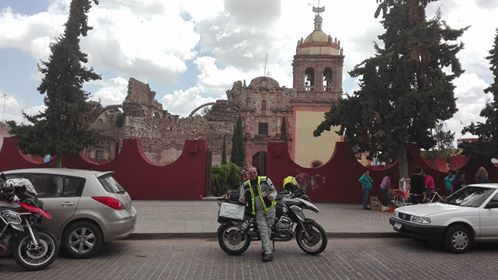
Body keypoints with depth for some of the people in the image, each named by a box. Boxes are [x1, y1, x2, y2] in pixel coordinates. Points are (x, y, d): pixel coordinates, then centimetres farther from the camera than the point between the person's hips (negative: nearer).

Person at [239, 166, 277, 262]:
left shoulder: (265, 180, 0)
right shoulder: (245, 185, 6)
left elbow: (274, 190, 5)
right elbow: (244, 199, 11)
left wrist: (272, 196, -17)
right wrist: (241, 200, -13)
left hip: (269, 208, 0)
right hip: (258, 211, 0)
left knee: (268, 230, 6)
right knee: (264, 231, -8)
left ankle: (264, 250, 23)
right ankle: (268, 253, -7)